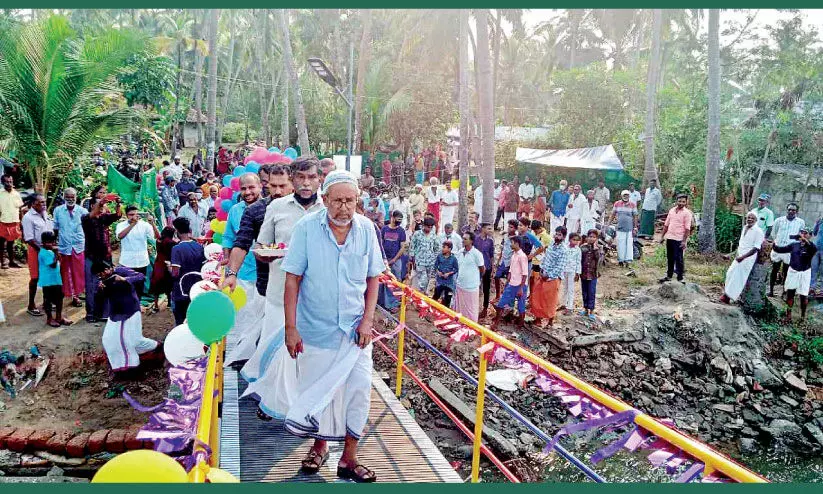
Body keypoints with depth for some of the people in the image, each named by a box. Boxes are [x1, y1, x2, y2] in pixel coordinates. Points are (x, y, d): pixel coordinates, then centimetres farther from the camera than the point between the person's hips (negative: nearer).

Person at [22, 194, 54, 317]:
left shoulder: (45, 214, 7)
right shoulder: (28, 217, -14)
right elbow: (29, 239, -17)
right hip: (36, 250, -6)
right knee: (35, 278, 2)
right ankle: (31, 306, 13)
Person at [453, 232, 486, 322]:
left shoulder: (476, 254, -14)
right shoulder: (460, 252, 3)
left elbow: (482, 269, -2)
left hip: (471, 287, -6)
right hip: (460, 285, 6)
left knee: (471, 309, 5)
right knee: (459, 308, 15)